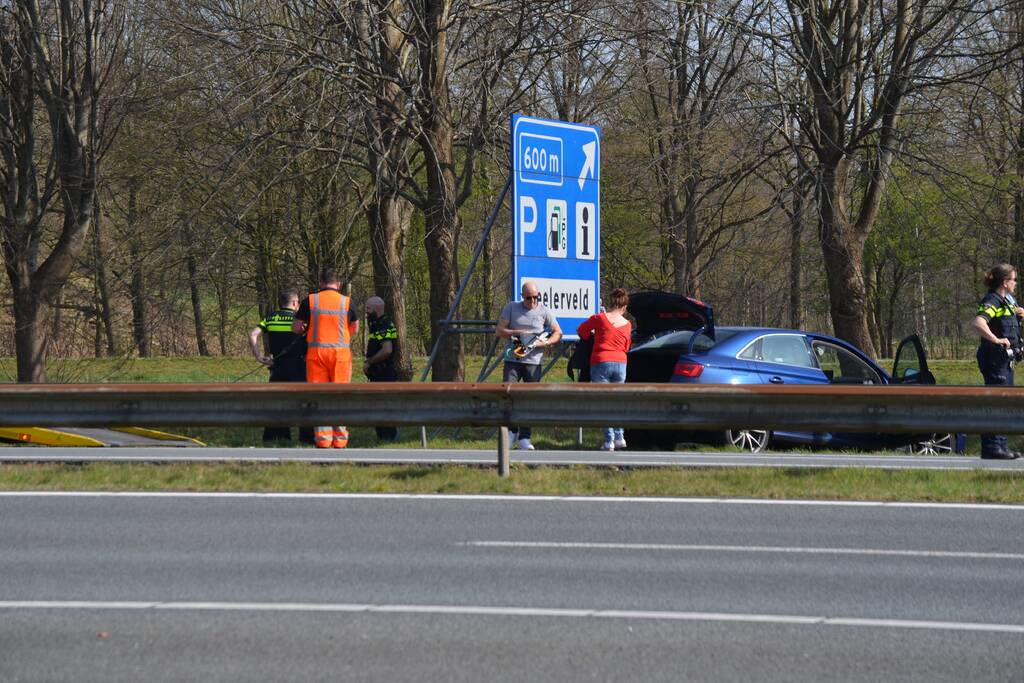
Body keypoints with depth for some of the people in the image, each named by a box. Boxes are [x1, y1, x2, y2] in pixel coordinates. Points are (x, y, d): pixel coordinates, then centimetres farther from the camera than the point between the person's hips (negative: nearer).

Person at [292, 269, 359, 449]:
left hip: (316, 351, 0)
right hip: (341, 352, 0)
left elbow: (295, 328, 3)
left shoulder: (310, 301, 0)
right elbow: (354, 330, 13)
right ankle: (340, 439, 4)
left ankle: (323, 439, 0)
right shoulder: (347, 302, 2)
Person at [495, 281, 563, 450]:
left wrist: (544, 342, -11)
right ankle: (512, 431, 6)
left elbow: (558, 333, 7)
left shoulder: (544, 312, 3)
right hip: (513, 360, 0)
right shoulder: (511, 308, 3)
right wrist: (518, 333, -11)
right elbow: (499, 331, 2)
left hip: (533, 362, 0)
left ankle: (524, 438, 8)